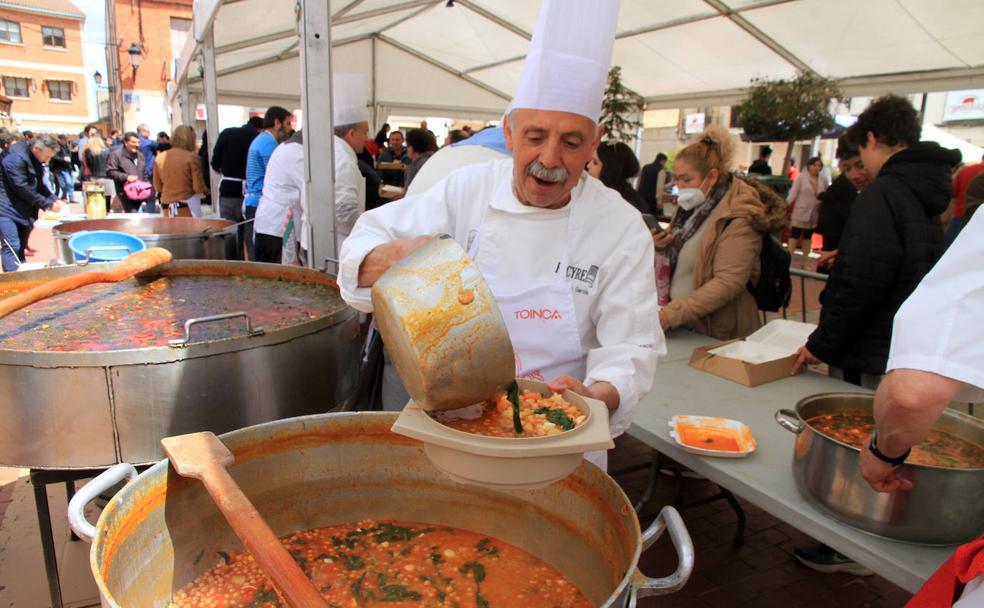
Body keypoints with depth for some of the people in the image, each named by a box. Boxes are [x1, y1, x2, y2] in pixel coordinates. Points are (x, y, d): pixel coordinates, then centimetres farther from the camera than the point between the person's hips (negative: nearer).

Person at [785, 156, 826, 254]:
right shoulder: (801, 177, -5)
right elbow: (793, 193, -11)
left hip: (814, 214, 4)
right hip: (801, 212, -4)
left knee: (808, 236, 13)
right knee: (794, 235, -6)